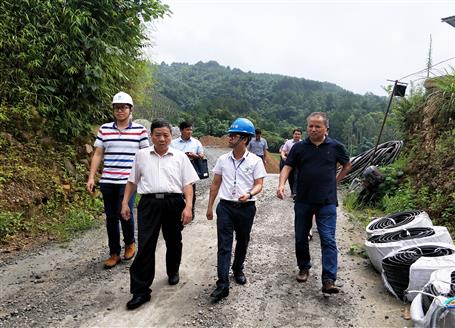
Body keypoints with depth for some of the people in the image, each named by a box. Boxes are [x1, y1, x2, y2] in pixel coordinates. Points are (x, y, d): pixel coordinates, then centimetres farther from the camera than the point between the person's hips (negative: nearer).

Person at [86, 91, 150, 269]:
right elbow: (97, 155, 9)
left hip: (129, 180, -3)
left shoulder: (139, 130, 1)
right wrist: (91, 177, 2)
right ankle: (114, 253, 23)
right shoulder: (104, 129, 7)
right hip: (107, 181, 3)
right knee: (111, 217, 8)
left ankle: (130, 243, 15)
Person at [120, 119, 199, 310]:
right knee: (145, 246, -4)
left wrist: (188, 207, -9)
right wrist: (125, 203, 9)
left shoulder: (180, 157, 4)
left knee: (173, 242, 16)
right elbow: (132, 181, 15)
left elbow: (188, 184, 1)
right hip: (149, 203, 0)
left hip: (174, 203, 1)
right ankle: (141, 291, 4)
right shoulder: (141, 155, 8)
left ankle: (173, 272, 42)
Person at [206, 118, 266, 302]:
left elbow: (259, 185, -6)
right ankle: (222, 284, -2)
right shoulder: (223, 159, 3)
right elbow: (215, 184, 9)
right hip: (225, 206, 1)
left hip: (246, 208, -1)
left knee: (242, 242, 16)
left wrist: (249, 194, -28)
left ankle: (238, 270, 40)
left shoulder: (255, 161, -5)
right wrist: (210, 206, 9)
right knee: (224, 245, -4)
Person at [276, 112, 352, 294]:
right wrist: (281, 184, -20)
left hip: (327, 202, -2)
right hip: (303, 201, 2)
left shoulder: (335, 147, 1)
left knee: (328, 240, -7)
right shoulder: (299, 147, 3)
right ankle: (304, 268, 33)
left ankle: (329, 281, -6)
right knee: (301, 238, 12)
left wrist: (335, 181, 6)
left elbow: (347, 165, 16)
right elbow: (287, 167, -2)